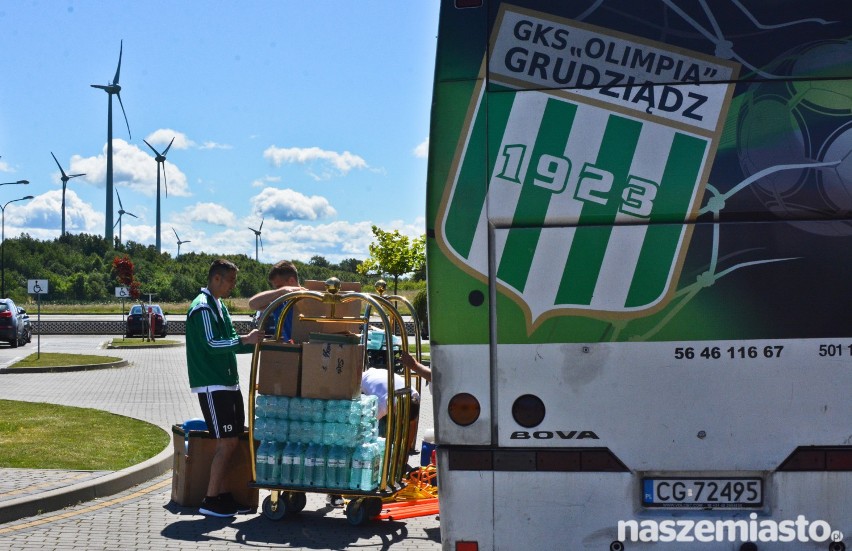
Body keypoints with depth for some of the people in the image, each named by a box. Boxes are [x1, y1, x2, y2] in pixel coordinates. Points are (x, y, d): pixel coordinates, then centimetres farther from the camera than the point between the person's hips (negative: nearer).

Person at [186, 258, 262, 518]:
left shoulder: (219, 306, 19)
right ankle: (210, 500, -4)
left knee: (232, 441, 8)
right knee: (227, 442, -10)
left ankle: (222, 495, 15)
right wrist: (245, 340, -24)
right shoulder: (202, 307, -12)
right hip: (212, 386, -10)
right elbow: (212, 345, -21)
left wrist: (254, 342, 6)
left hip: (228, 384, 10)